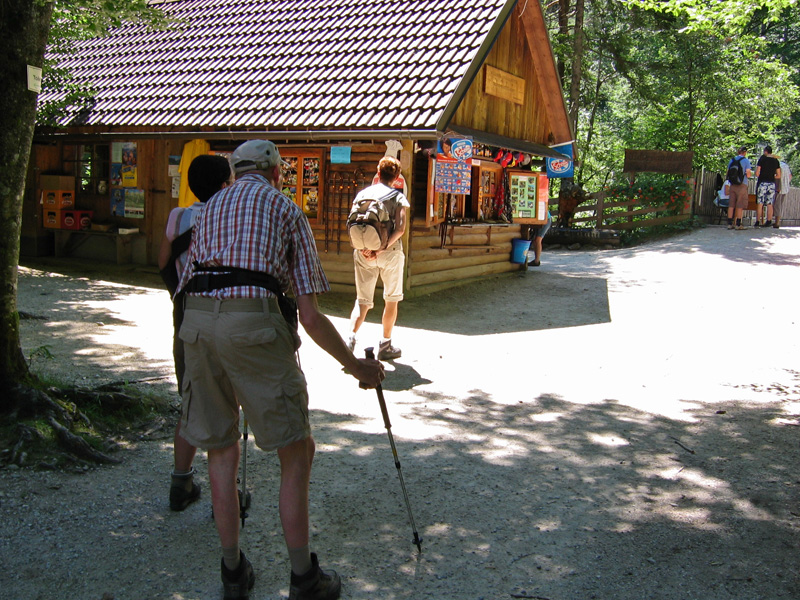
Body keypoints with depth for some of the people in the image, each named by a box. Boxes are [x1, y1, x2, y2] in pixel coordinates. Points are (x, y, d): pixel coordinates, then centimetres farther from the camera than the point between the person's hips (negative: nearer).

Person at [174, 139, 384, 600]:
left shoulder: (210, 208, 27)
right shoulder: (286, 209, 14)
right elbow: (310, 316, 7)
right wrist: (356, 365, 17)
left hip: (197, 322, 5)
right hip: (254, 324, -5)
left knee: (221, 449, 17)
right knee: (297, 452, 7)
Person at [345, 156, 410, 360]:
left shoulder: (362, 194, 7)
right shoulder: (398, 197, -1)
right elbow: (400, 228, -15)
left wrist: (362, 248, -9)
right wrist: (382, 249, -17)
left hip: (363, 253, 2)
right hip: (390, 252, -2)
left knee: (362, 300, 10)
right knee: (391, 299, 14)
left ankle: (351, 338, -12)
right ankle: (385, 346, 19)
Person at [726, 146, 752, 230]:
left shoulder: (732, 160, 9)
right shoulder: (746, 161, -5)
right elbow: (748, 175, -8)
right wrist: (750, 173, 13)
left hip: (732, 185, 4)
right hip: (742, 185, -4)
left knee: (731, 204, 5)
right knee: (740, 205, -1)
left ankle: (730, 223, 3)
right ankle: (738, 224, -2)